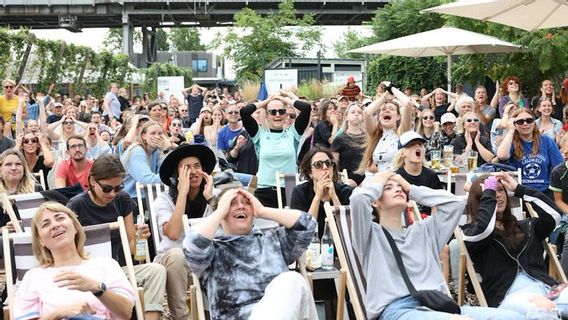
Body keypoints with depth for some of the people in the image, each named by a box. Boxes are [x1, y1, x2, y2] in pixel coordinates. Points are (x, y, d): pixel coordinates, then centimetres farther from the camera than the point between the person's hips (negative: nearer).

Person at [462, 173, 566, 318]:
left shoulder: (524, 227, 28)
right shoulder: (470, 231, 12)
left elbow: (554, 215, 12)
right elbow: (484, 229, -12)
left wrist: (519, 189, 15)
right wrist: (489, 192, 2)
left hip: (545, 288, 5)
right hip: (509, 295, -5)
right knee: (543, 310, -39)